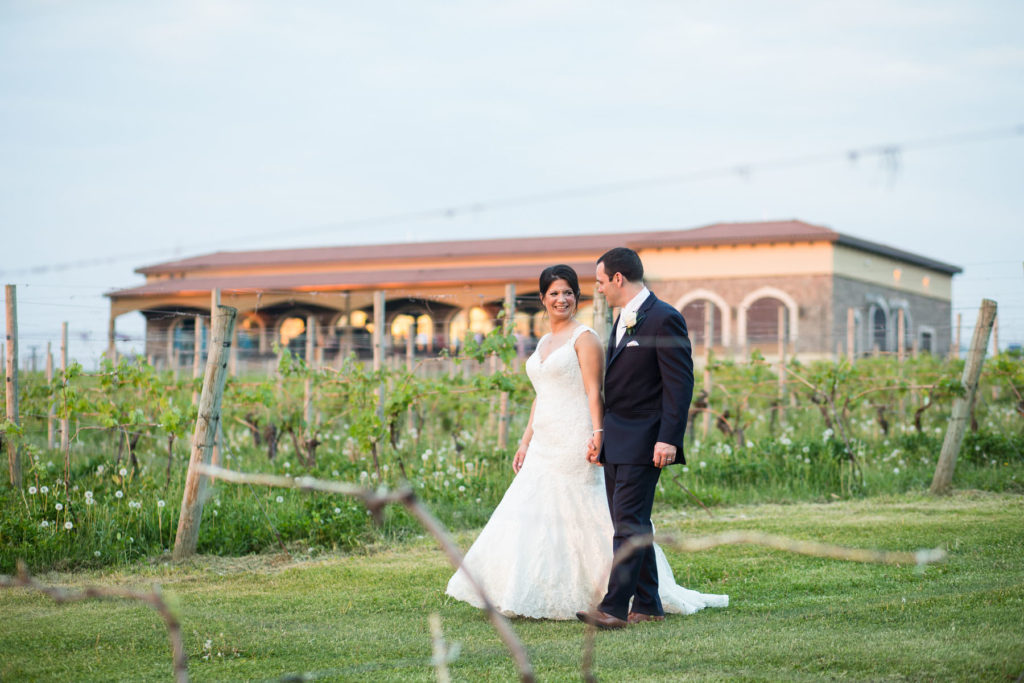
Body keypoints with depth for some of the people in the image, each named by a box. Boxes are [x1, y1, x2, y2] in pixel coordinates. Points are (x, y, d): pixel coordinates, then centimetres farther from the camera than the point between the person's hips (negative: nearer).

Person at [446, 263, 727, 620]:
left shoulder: (584, 337, -5)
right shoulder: (544, 342, 18)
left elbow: (594, 392, -12)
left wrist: (597, 435, -21)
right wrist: (525, 441, 18)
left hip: (574, 441, -8)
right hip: (545, 444, 8)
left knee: (581, 519, -5)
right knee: (534, 514, 4)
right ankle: (532, 597, 10)